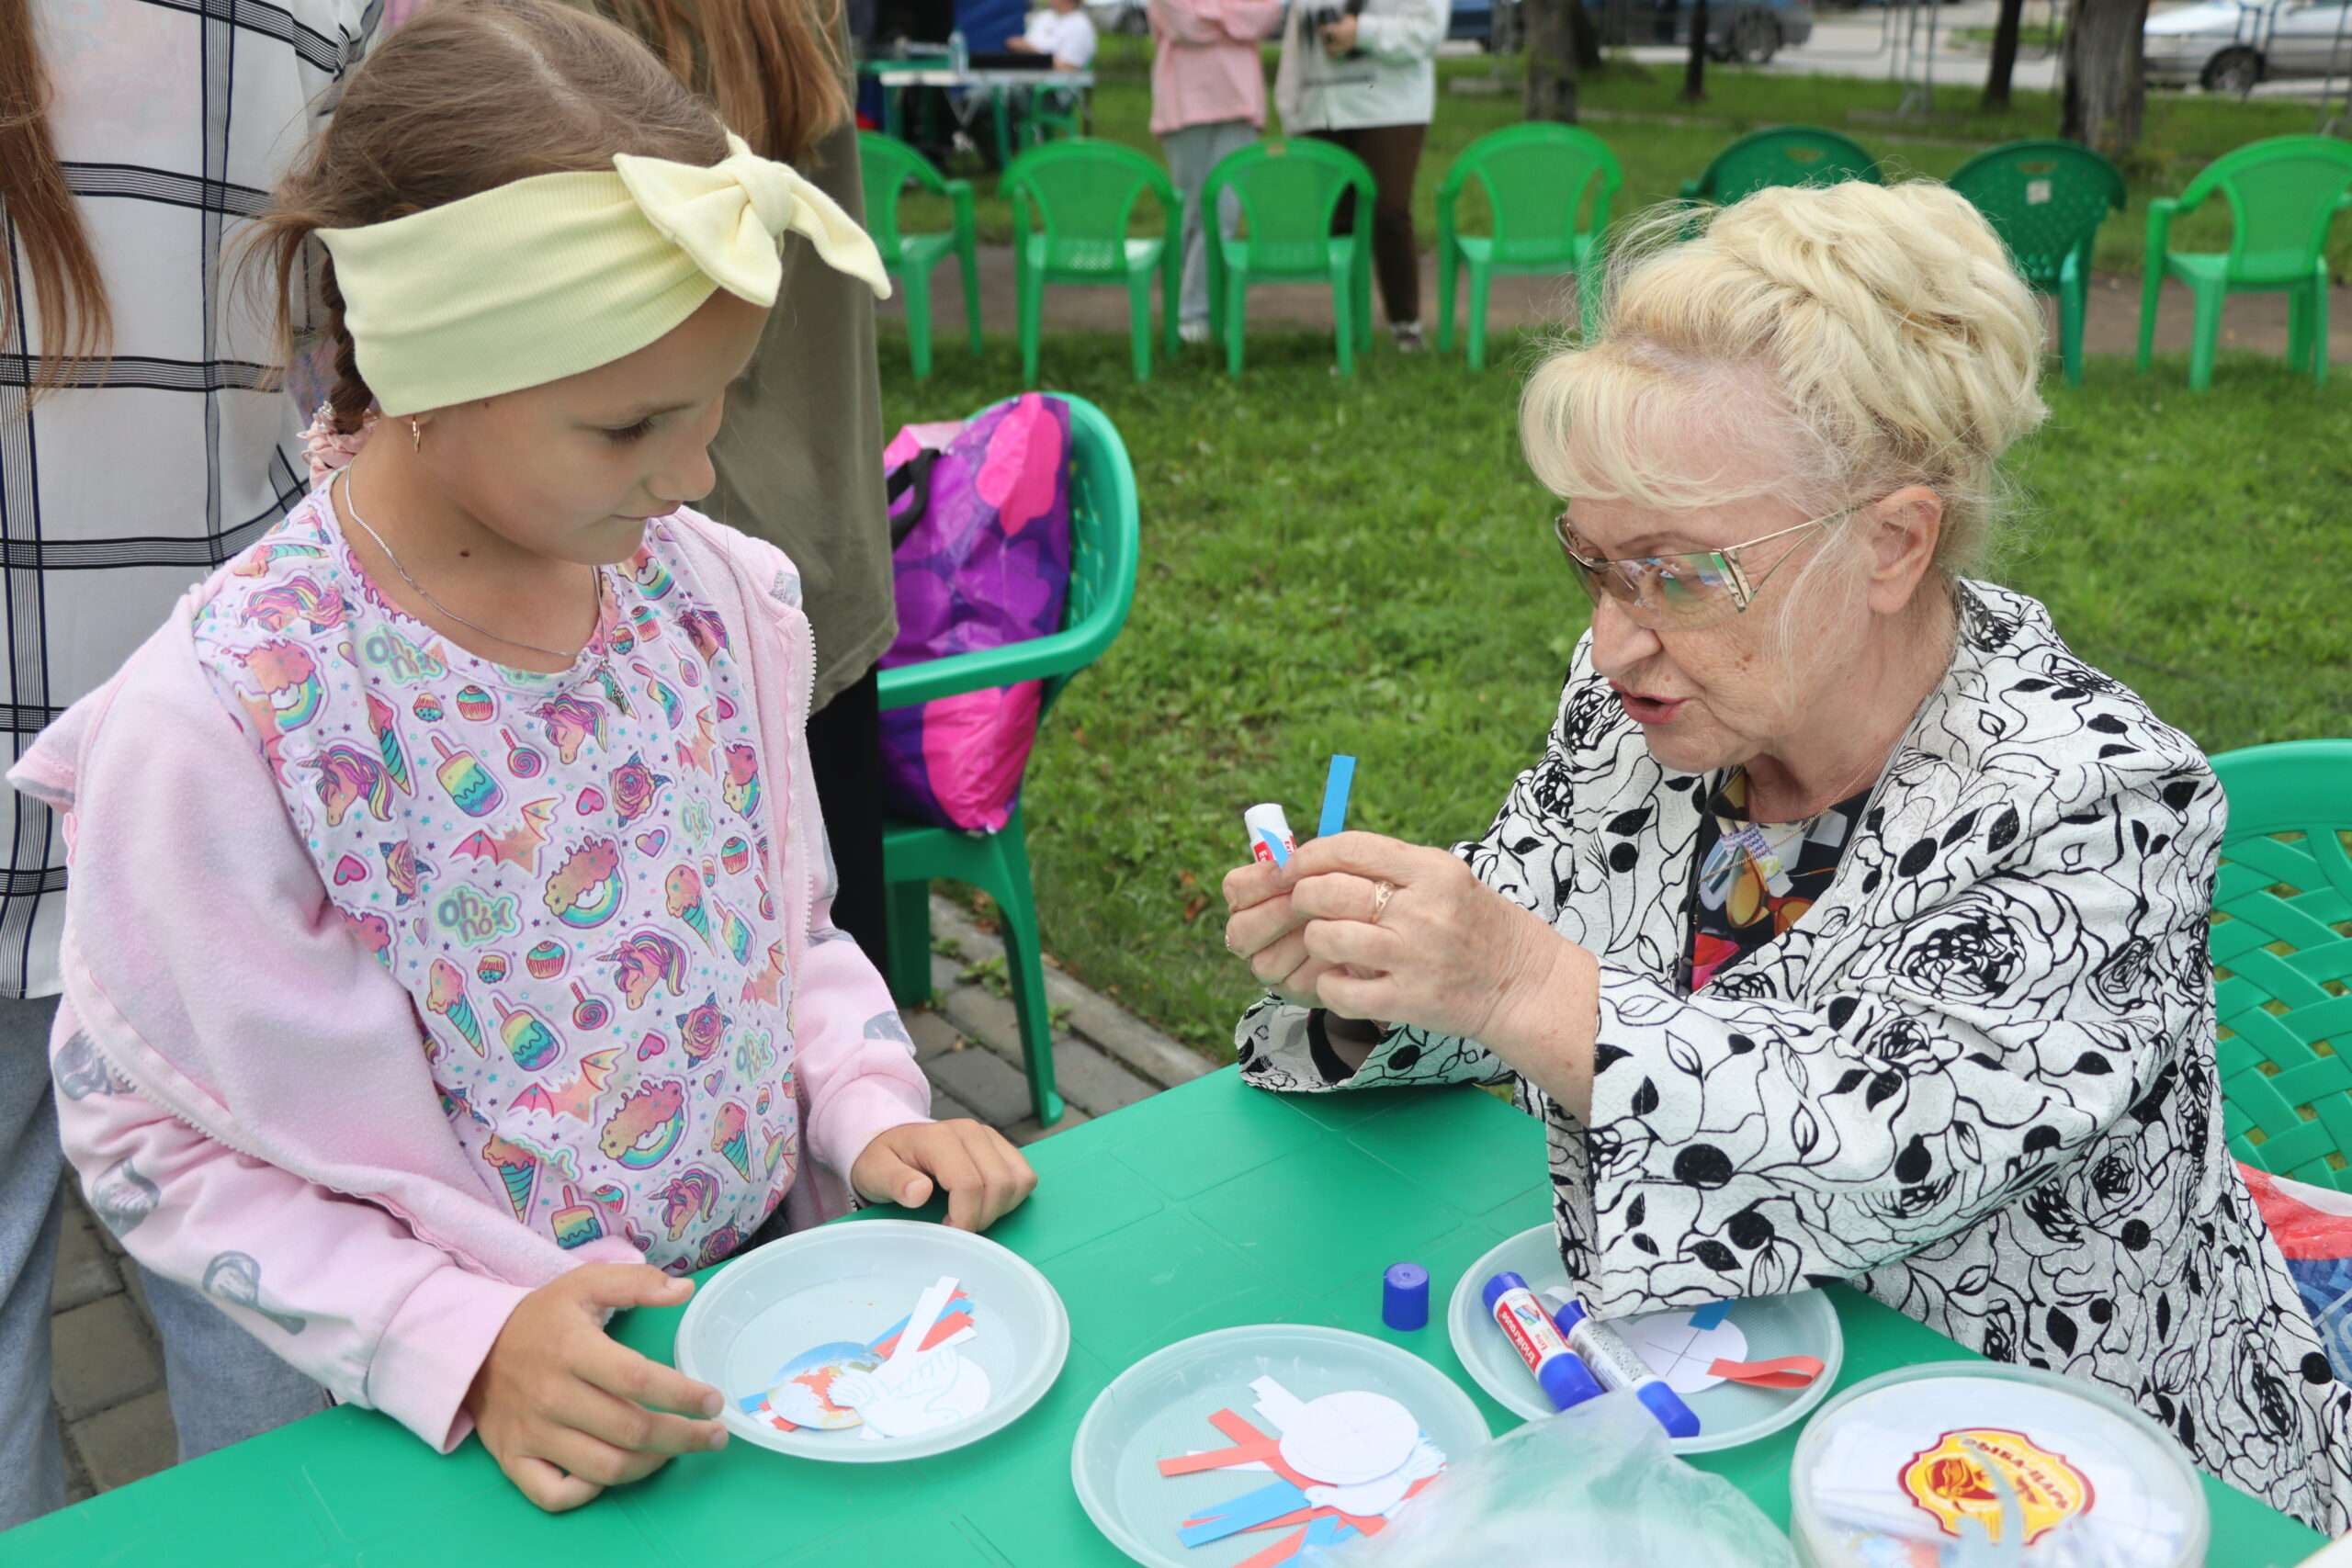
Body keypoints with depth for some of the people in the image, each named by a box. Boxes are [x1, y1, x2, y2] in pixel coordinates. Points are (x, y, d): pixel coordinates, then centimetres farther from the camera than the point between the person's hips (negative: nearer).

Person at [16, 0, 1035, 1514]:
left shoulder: (714, 588, -4)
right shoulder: (225, 711, -18)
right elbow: (158, 1138, -10)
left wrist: (874, 1109, -5)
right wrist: (463, 1347, -18)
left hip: (785, 1286, 2)